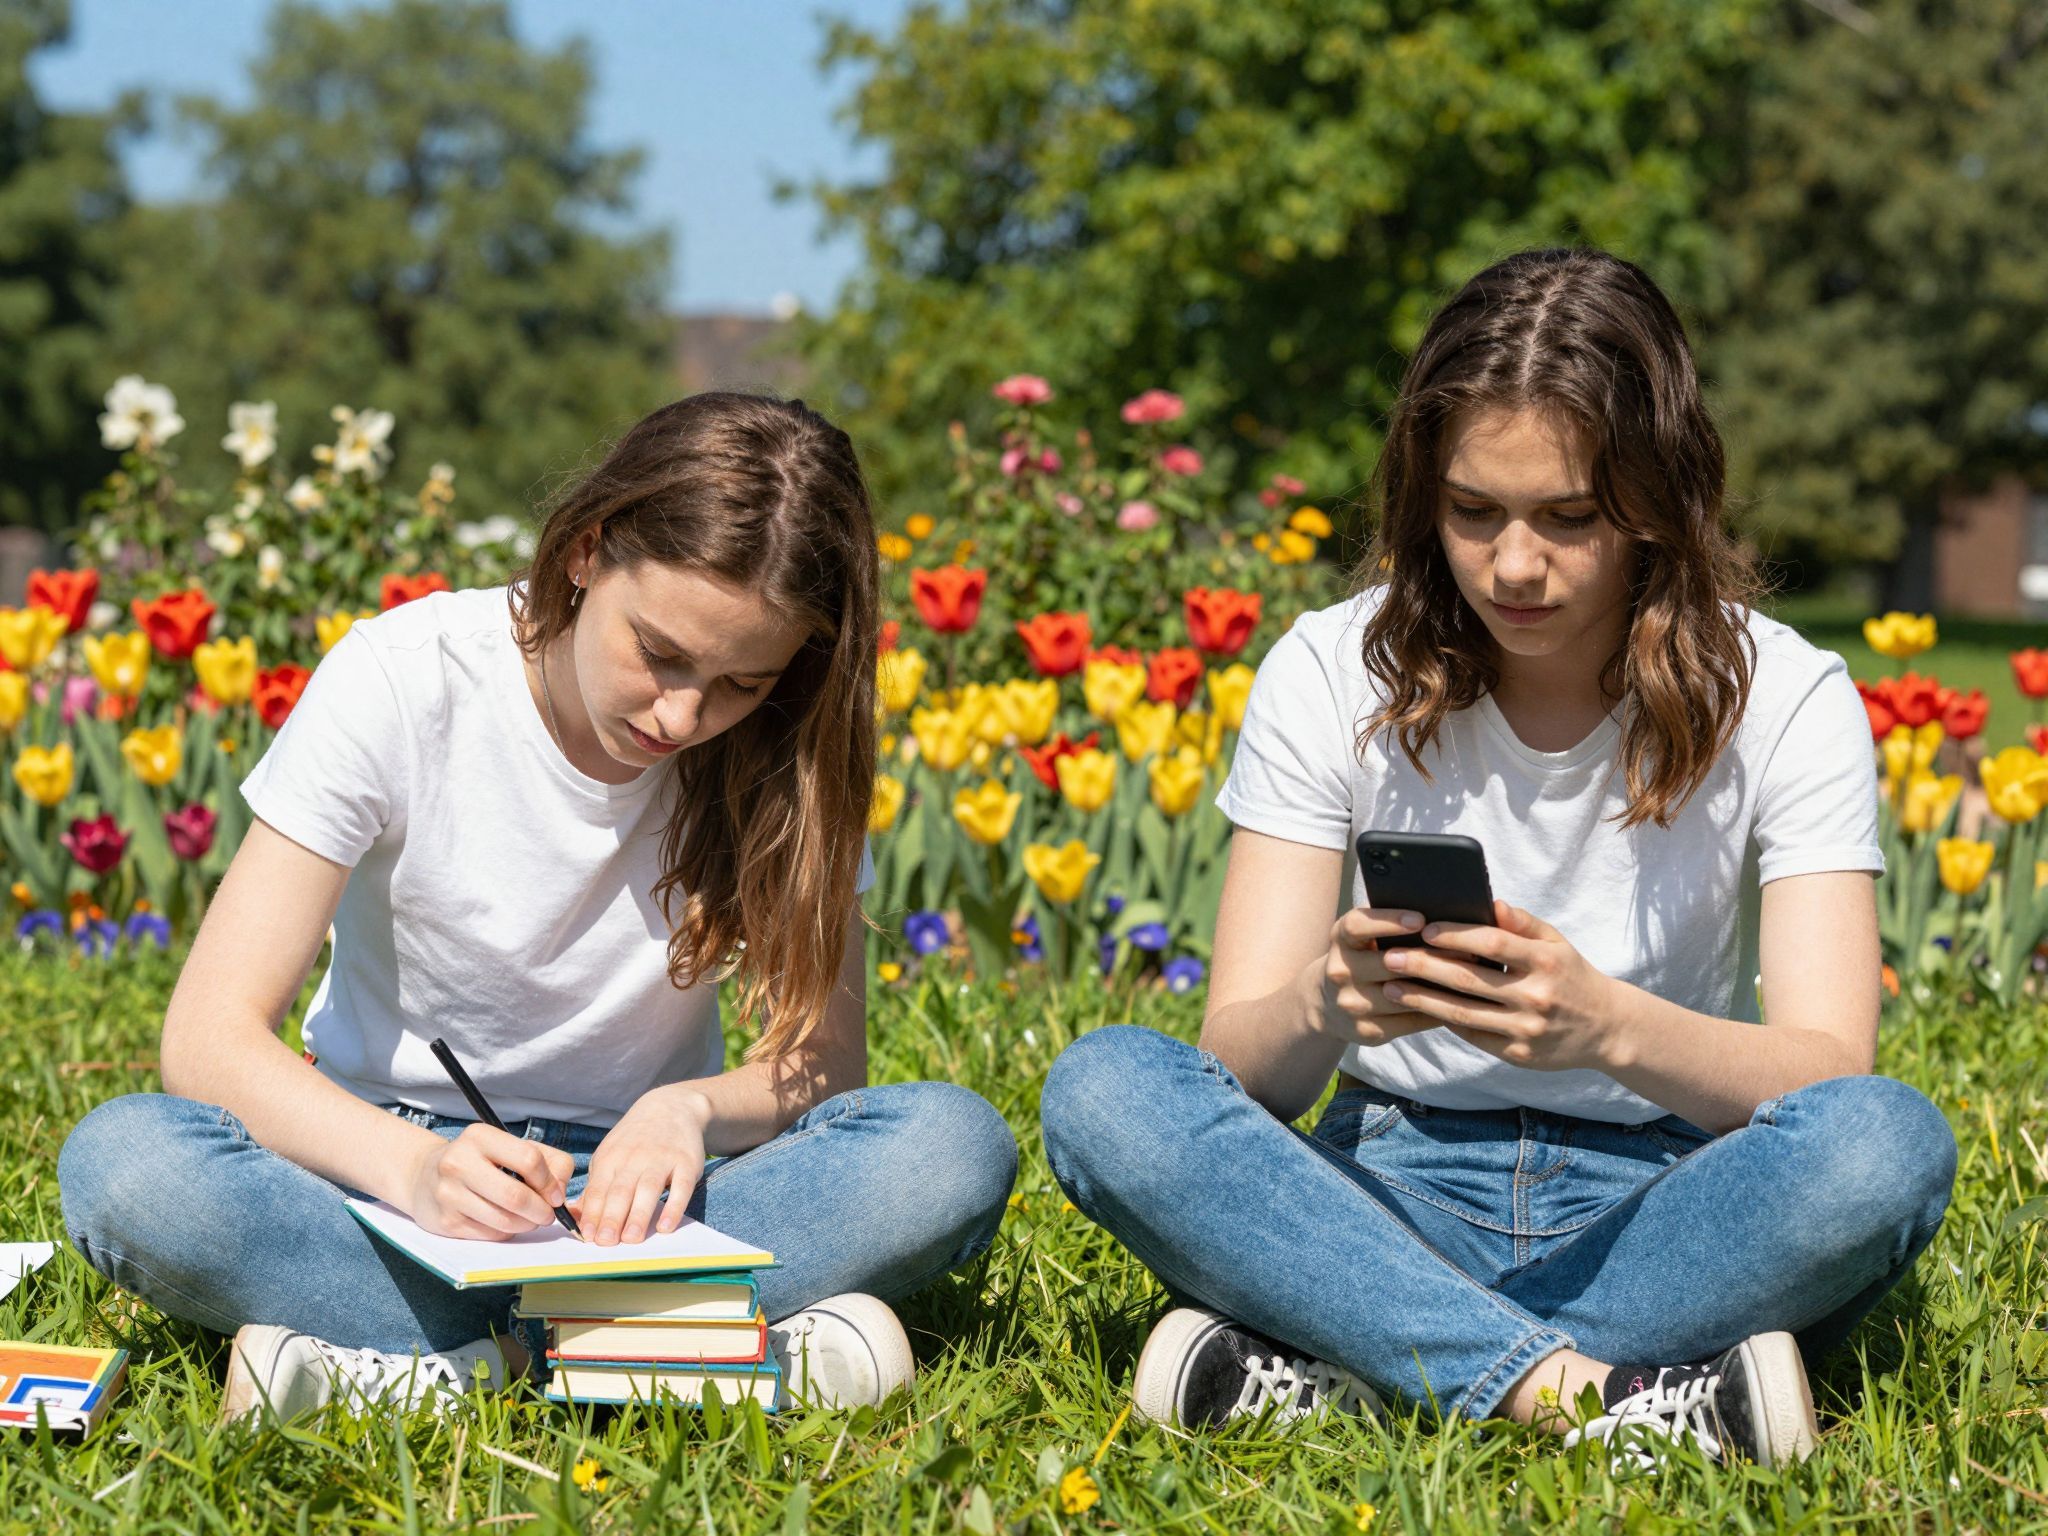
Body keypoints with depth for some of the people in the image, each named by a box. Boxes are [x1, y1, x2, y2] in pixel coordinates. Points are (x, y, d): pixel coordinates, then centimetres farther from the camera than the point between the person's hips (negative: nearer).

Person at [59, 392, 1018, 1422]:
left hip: (630, 1184, 2)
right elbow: (209, 1037, -19)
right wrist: (413, 1167, -37)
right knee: (119, 1163, -33)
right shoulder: (403, 680, -16)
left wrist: (692, 1108, -29)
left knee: (955, 1146, -26)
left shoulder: (781, 744, -9)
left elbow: (826, 1063, -5)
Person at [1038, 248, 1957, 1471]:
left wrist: (1607, 1024, -37)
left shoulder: (1785, 703, -6)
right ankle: (1596, 1393, -35)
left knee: (1892, 1145, -33)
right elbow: (1241, 1070, -8)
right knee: (1104, 1089, -28)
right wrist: (1324, 1009, -33)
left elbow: (1831, 1075, -16)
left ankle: (1344, 1365, -30)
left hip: (1661, 1214, -1)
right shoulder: (1333, 678, -3)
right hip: (1392, 1197, 1)